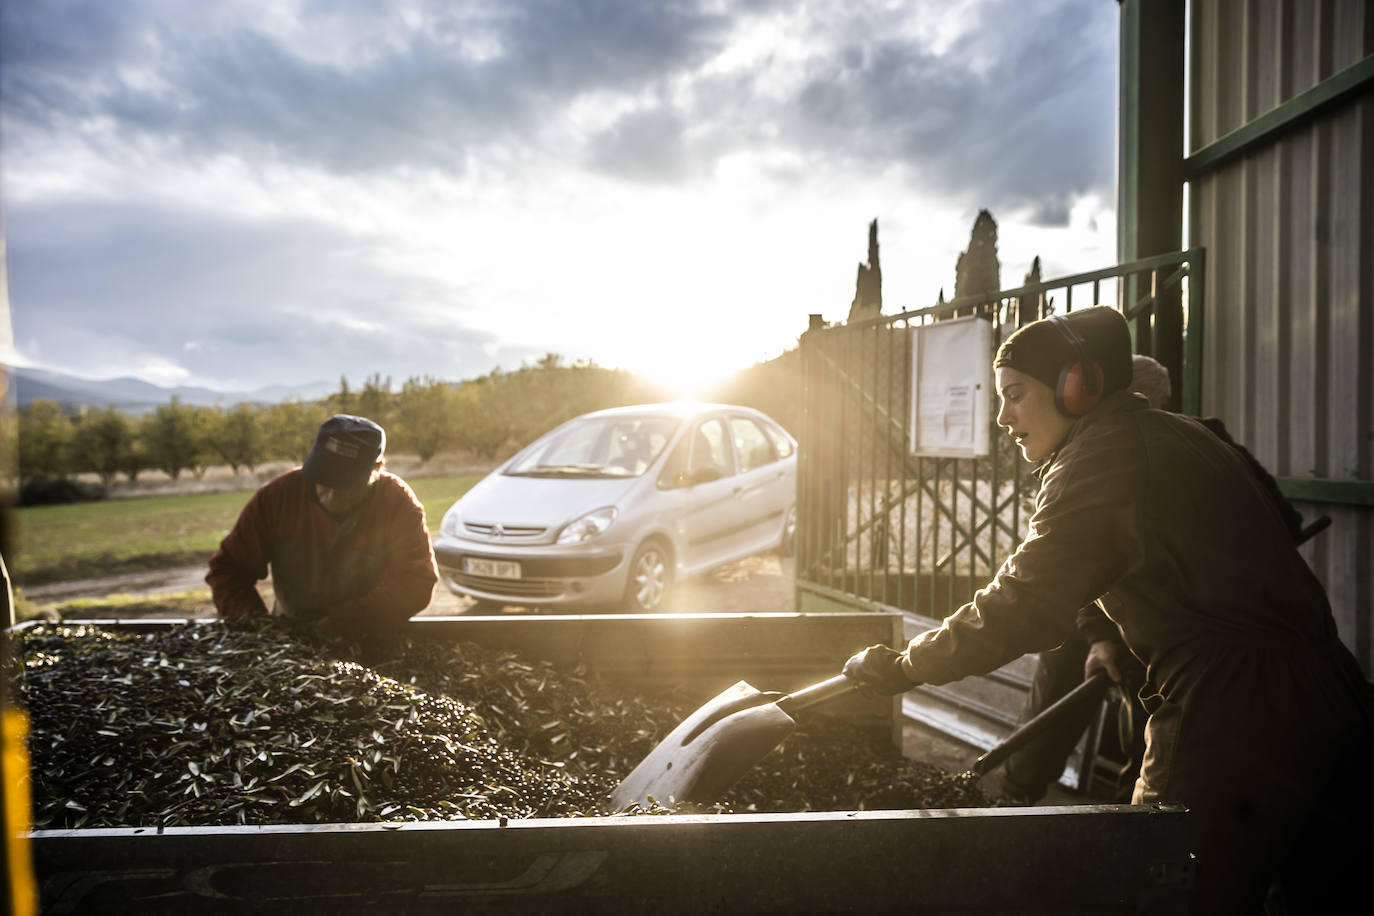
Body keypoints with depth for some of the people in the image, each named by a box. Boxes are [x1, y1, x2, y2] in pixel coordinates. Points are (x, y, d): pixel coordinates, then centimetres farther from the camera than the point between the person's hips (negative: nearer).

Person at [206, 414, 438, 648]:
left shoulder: (399, 505, -15)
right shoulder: (276, 497, -10)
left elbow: (418, 582, -18)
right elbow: (228, 568, -3)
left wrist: (342, 622, -29)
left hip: (370, 643, -1)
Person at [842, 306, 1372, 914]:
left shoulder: (1094, 463, -14)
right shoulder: (1181, 436, 16)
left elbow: (1018, 609, -16)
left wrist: (900, 669, -7)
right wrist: (1127, 646, 18)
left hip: (1232, 723, -10)